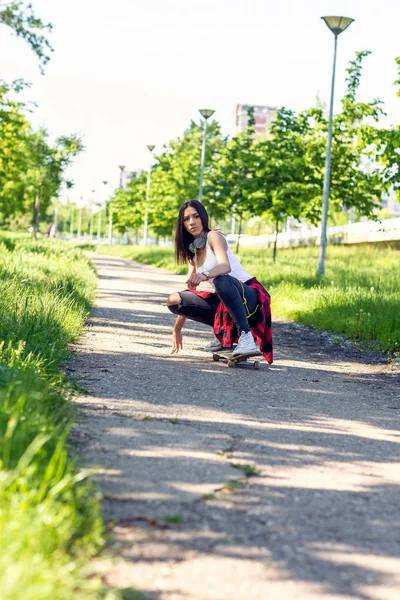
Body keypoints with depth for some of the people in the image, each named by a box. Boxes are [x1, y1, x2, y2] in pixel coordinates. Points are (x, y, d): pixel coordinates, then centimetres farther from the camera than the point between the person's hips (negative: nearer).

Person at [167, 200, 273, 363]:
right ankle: (224, 333, 4)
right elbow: (190, 288, 18)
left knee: (221, 280, -40)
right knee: (174, 300, -4)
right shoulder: (194, 252, 15)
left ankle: (245, 336, -36)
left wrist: (204, 275, -49)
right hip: (224, 302, 8)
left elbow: (225, 266, -27)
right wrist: (177, 328, 17)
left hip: (249, 297, -8)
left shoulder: (213, 236, -7)